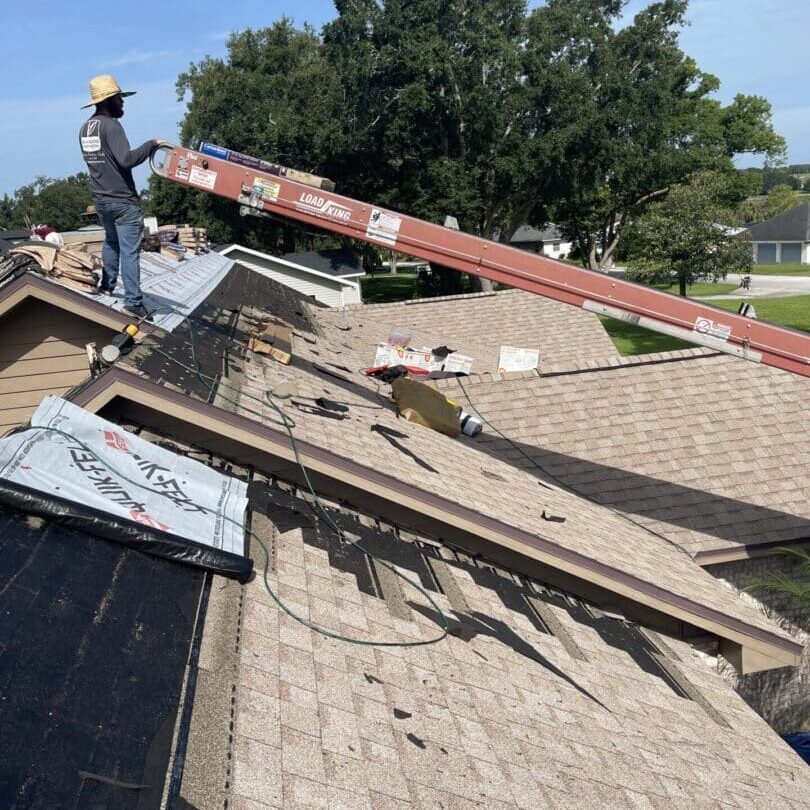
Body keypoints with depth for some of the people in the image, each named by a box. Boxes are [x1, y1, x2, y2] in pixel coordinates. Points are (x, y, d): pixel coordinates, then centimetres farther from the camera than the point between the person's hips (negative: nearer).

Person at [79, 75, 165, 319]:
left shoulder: (85, 128, 10)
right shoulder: (111, 125, -16)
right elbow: (126, 159, -24)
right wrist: (152, 144, -16)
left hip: (101, 198, 8)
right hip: (123, 200, -8)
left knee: (111, 241, 27)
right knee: (129, 251, -7)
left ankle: (107, 285, 34)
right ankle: (133, 301, -9)